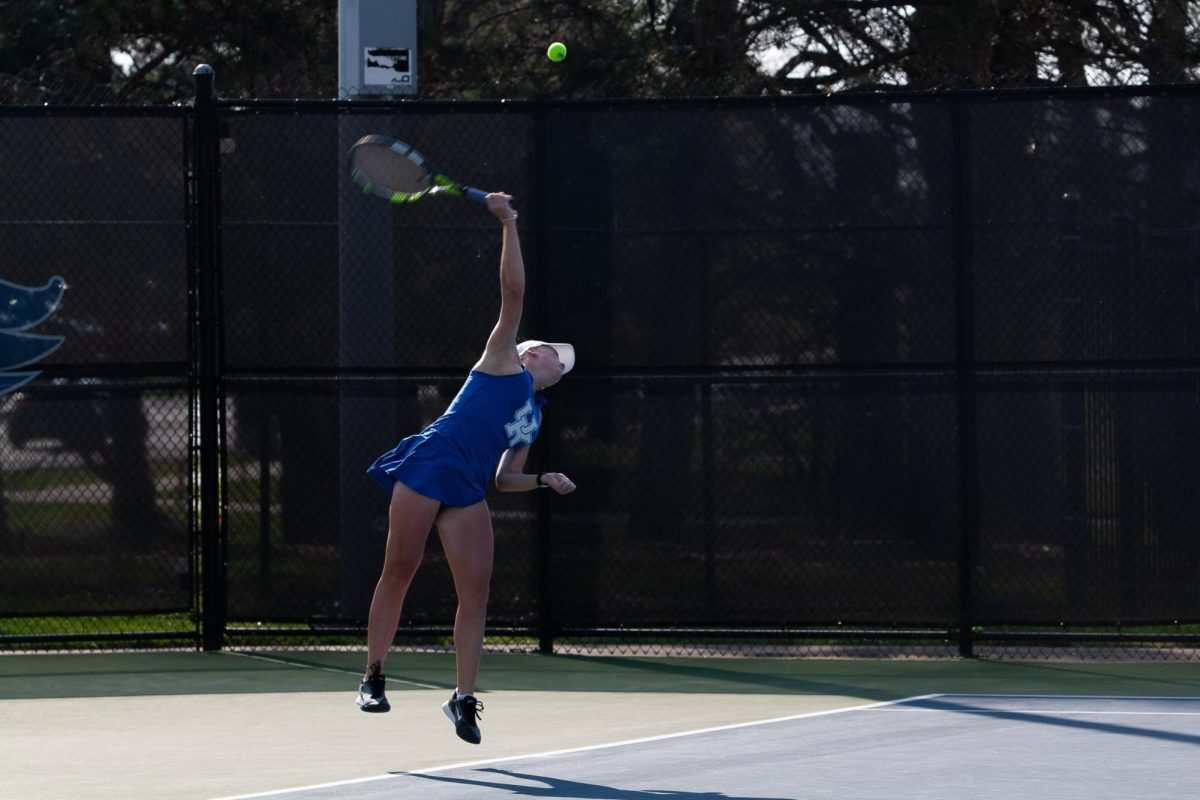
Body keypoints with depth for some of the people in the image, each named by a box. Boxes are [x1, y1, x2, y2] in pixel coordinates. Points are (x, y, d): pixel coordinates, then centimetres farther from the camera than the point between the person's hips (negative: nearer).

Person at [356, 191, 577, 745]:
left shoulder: (532, 418, 25)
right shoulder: (502, 362, 10)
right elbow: (513, 292, 3)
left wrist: (544, 481, 9)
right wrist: (508, 224, -5)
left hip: (468, 491, 6)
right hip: (429, 465, -6)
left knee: (476, 588, -6)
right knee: (399, 571, -5)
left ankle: (463, 697, -4)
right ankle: (373, 678, 4)